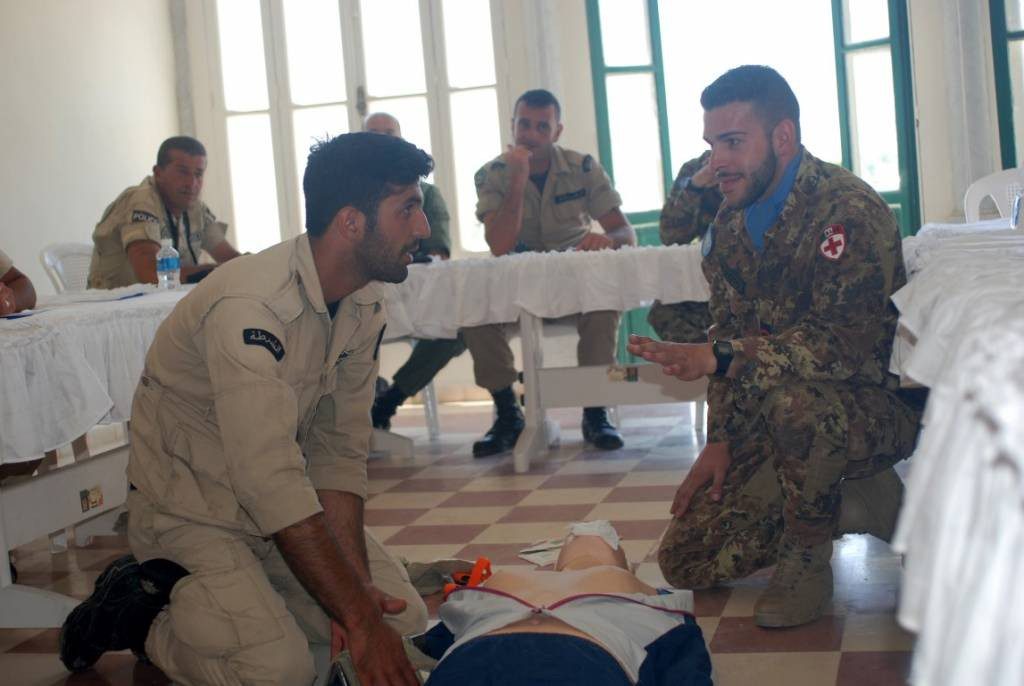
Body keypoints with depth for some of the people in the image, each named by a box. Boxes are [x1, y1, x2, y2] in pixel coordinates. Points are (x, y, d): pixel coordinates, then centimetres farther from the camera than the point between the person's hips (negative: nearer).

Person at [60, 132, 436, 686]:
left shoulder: (364, 304, -6)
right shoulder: (249, 307, -32)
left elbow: (340, 450, -6)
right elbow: (271, 482, -36)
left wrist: (359, 583, -18)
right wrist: (357, 618, -33)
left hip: (284, 503, 8)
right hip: (190, 510, -7)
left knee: (403, 616, -3)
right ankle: (133, 612, 3)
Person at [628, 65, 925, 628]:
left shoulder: (848, 210, -22)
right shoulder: (731, 222, 5)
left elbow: (845, 342, -32)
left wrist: (719, 359, -39)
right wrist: (720, 440, 2)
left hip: (878, 407, -7)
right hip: (771, 423, 8)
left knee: (791, 396, -42)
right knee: (684, 560, 0)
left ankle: (807, 556, -15)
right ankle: (851, 504, 13)